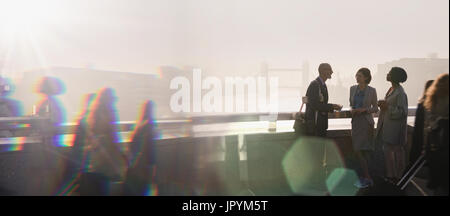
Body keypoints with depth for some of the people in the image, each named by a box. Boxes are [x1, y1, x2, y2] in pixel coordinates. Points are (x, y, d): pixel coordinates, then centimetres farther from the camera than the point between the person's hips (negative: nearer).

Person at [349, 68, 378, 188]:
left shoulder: (371, 91, -6)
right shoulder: (353, 89, 7)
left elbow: (375, 108, 1)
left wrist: (364, 110, -15)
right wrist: (352, 110, -3)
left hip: (366, 123, -5)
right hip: (355, 122, 5)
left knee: (359, 151, -9)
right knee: (361, 152, 8)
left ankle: (366, 179, 2)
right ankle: (365, 178, 18)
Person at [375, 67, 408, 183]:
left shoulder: (400, 93, -17)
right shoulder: (391, 89, 10)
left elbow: (402, 111, -19)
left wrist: (387, 107, -22)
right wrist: (383, 104, 2)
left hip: (395, 127, -9)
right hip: (387, 125, 9)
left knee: (395, 151, 2)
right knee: (387, 150, 15)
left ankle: (396, 176, 15)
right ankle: (389, 174, 26)